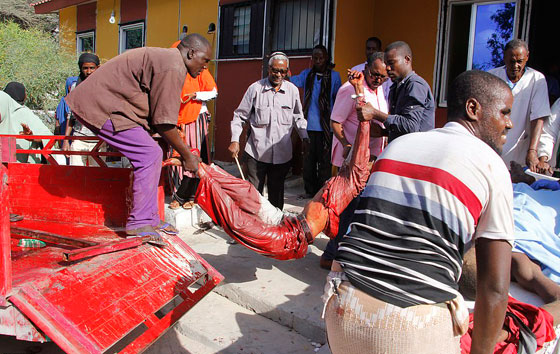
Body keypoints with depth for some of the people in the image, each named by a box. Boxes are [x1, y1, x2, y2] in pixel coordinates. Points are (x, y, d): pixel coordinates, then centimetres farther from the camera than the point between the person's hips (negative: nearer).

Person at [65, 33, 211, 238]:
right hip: (102, 107, -11)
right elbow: (163, 122, -19)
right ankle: (139, 223, -7)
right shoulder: (173, 67, -16)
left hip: (100, 102, 11)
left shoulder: (165, 59, 18)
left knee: (152, 155, 9)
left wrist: (185, 153, 16)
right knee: (149, 155, -14)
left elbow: (158, 116, 18)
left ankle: (149, 218, 14)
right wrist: (187, 156, -7)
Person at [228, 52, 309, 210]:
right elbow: (240, 116, 4)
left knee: (277, 192, 12)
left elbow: (298, 117, 18)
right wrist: (235, 140, -4)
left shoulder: (293, 90, 5)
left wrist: (305, 137, 6)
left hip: (282, 153, 2)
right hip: (257, 151, -2)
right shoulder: (255, 88, -1)